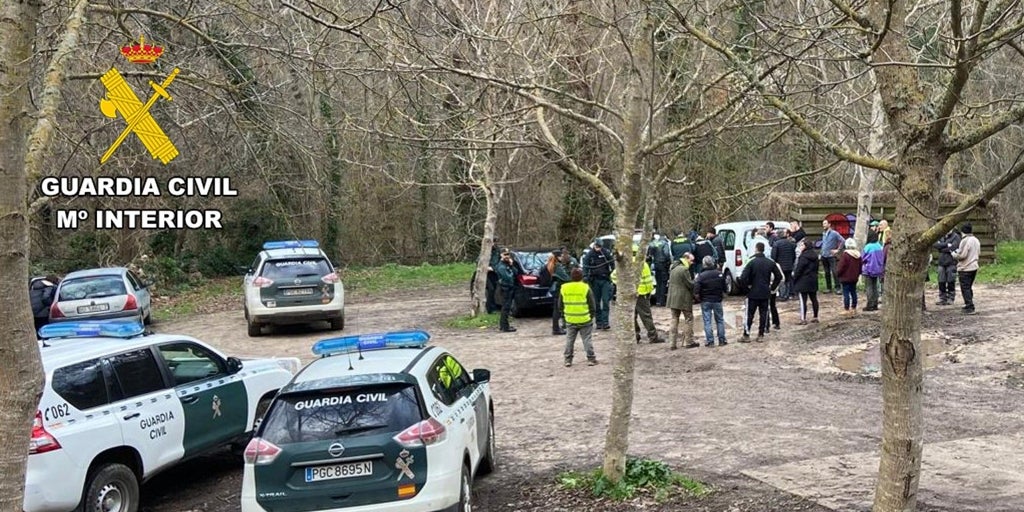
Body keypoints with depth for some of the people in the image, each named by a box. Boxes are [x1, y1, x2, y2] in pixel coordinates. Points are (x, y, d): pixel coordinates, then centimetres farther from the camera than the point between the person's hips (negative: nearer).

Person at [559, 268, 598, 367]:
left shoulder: (563, 288, -1)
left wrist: (564, 314, 19)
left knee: (569, 340, 12)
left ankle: (568, 360, 13)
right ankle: (591, 359, 8)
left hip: (570, 320, 3)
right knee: (587, 340, 6)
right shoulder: (585, 288, -9)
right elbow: (592, 305, -4)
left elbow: (560, 305, 7)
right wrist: (591, 316, 10)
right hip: (585, 320, -2)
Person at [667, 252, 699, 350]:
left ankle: (673, 343, 6)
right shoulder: (684, 269, -15)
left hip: (673, 299, 8)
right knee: (688, 319, 3)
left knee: (674, 319, 8)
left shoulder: (674, 268, 13)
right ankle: (688, 342, 5)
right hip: (684, 299, -8)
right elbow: (690, 284, -17)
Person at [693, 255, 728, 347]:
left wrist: (697, 298, -1)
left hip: (705, 301, -3)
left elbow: (696, 292, -17)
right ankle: (722, 340, 14)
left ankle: (710, 341, 0)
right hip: (717, 300, 3)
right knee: (720, 320, 13)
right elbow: (724, 289, 5)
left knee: (707, 321, 2)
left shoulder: (701, 276, -13)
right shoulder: (720, 274, -3)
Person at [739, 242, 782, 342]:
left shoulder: (751, 262, -13)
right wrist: (772, 287, 12)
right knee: (763, 314, 10)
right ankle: (761, 335, 12)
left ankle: (746, 335, 4)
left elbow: (743, 278, -20)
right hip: (765, 293, 4)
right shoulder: (770, 263, 2)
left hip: (753, 293, -4)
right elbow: (779, 276, 7)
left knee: (749, 314, 2)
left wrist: (747, 285, -4)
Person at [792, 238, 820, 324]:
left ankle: (803, 319, -5)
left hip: (803, 281, -8)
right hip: (813, 280, 8)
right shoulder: (815, 255, 8)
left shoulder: (804, 256, -18)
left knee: (803, 300, -5)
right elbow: (816, 268, 15)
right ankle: (815, 317, 19)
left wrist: (794, 278, -6)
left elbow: (799, 269, -16)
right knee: (814, 299, 13)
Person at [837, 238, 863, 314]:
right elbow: (860, 266, 14)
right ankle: (854, 308, 20)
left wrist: (837, 272, 1)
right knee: (853, 292, 14)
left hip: (846, 278, -7)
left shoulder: (845, 254, -18)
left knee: (846, 293, -3)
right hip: (854, 278, 7)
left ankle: (846, 309, -3)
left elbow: (841, 267, -16)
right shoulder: (858, 255, 5)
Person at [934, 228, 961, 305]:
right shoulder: (941, 237, 14)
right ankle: (942, 298, 12)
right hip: (942, 262, 5)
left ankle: (950, 299, 5)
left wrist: (942, 249, -6)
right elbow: (936, 245, -3)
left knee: (951, 282, -2)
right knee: (941, 282, 4)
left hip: (951, 262, -5)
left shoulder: (956, 237, -1)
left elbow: (953, 247, -15)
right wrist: (947, 244, -13)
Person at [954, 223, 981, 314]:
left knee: (965, 288, -3)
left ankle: (970, 308, -7)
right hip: (974, 267, 9)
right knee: (969, 287, 20)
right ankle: (969, 304, 28)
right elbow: (979, 253, 18)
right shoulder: (976, 240, 10)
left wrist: (954, 254, -2)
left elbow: (962, 255, -21)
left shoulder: (965, 241, -18)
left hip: (965, 269, -9)